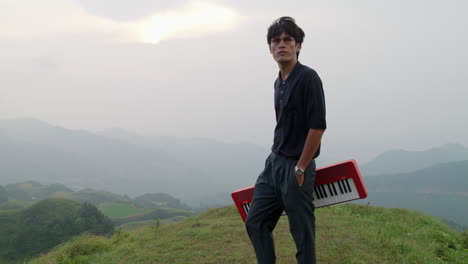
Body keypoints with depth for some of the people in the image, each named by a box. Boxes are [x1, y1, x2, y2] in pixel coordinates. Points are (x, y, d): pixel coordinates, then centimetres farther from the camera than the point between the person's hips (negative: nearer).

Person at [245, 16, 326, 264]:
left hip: (296, 168, -9)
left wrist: (300, 168, -17)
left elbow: (317, 126, -19)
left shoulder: (308, 77, -14)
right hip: (273, 163, 9)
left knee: (302, 234, 1)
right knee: (255, 222, 10)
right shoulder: (279, 82, 12)